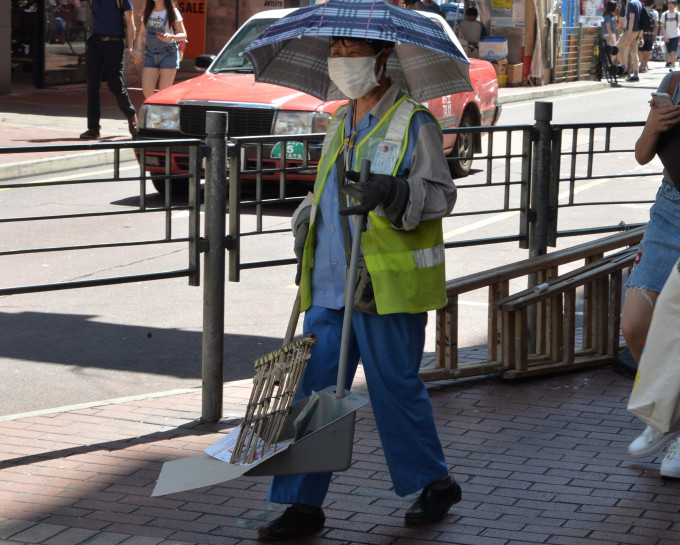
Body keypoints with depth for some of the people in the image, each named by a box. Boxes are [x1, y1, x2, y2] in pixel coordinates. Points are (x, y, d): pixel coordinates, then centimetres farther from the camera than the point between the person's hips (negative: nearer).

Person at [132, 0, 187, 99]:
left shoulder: (173, 12, -2)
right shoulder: (148, 12, 11)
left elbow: (183, 35, -2)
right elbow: (142, 34, 18)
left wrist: (171, 37, -22)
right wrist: (139, 50, 3)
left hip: (168, 54, -4)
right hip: (151, 53, 4)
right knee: (147, 91, -6)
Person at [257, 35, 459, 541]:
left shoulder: (413, 122, -4)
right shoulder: (340, 123, 18)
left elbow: (441, 193, -10)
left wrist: (394, 192, -27)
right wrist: (305, 224, 14)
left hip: (389, 285, -7)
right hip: (330, 286, 7)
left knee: (396, 388, 2)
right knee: (313, 389, 3)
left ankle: (435, 482, 22)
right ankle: (304, 502, 8)